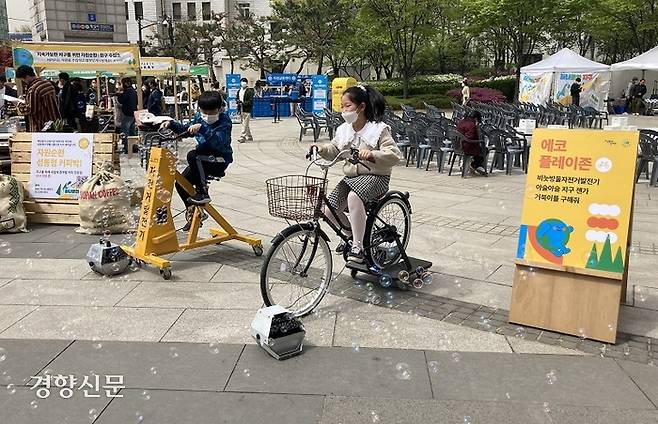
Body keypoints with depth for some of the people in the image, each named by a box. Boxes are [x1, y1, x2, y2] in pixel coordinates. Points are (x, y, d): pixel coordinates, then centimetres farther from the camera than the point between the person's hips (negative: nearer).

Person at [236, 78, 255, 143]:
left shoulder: (249, 91, -7)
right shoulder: (239, 91, 15)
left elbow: (251, 101, -12)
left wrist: (243, 103, -21)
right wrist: (238, 102, 2)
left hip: (247, 110, -8)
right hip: (241, 110, 8)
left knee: (245, 124, -10)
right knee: (243, 123, 13)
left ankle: (242, 137, -12)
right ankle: (249, 137, 24)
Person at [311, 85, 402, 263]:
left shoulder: (378, 130, -11)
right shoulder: (344, 130, 7)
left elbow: (395, 155, -19)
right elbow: (334, 150, 21)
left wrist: (372, 154, -36)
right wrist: (322, 148, -2)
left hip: (375, 176, -7)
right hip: (350, 176, 7)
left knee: (354, 197, -38)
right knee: (329, 210, -10)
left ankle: (358, 247, -29)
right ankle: (351, 235, 21)